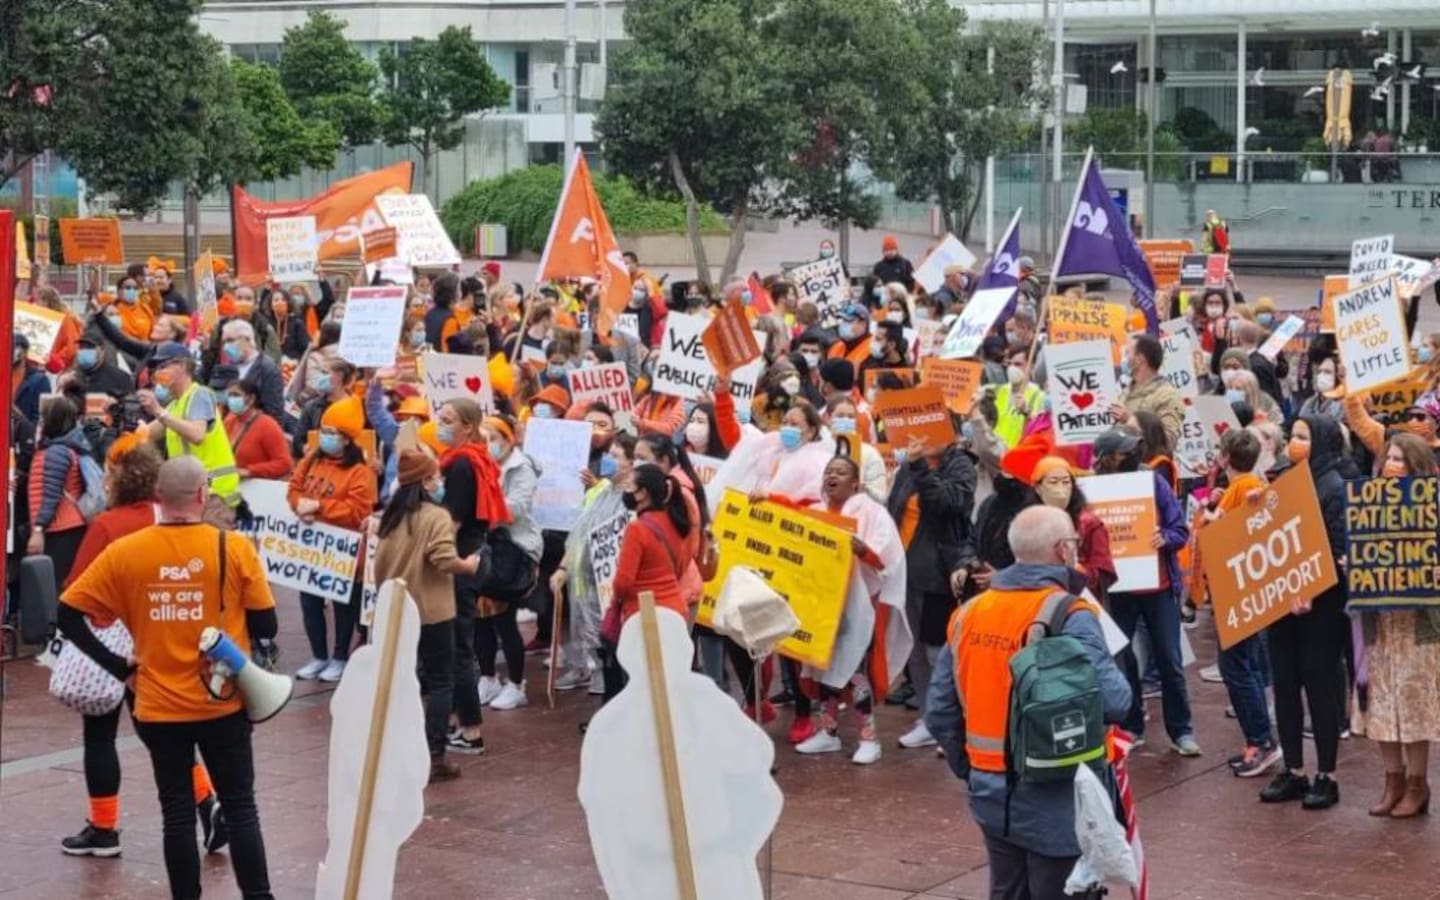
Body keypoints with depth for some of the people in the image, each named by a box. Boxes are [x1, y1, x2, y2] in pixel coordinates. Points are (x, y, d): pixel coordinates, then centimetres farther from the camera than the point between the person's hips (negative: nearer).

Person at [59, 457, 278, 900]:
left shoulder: (124, 552, -6)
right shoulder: (235, 548, -10)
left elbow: (67, 615, -5)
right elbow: (266, 627, -5)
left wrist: (117, 665, 1)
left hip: (159, 707, 1)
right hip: (224, 703, -1)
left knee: (177, 814, 9)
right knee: (240, 808, 10)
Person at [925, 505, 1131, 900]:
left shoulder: (968, 613, 5)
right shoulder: (1069, 617, -16)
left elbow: (939, 711, 7)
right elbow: (1115, 702, -23)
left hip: (990, 792, 7)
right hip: (1054, 797, -6)